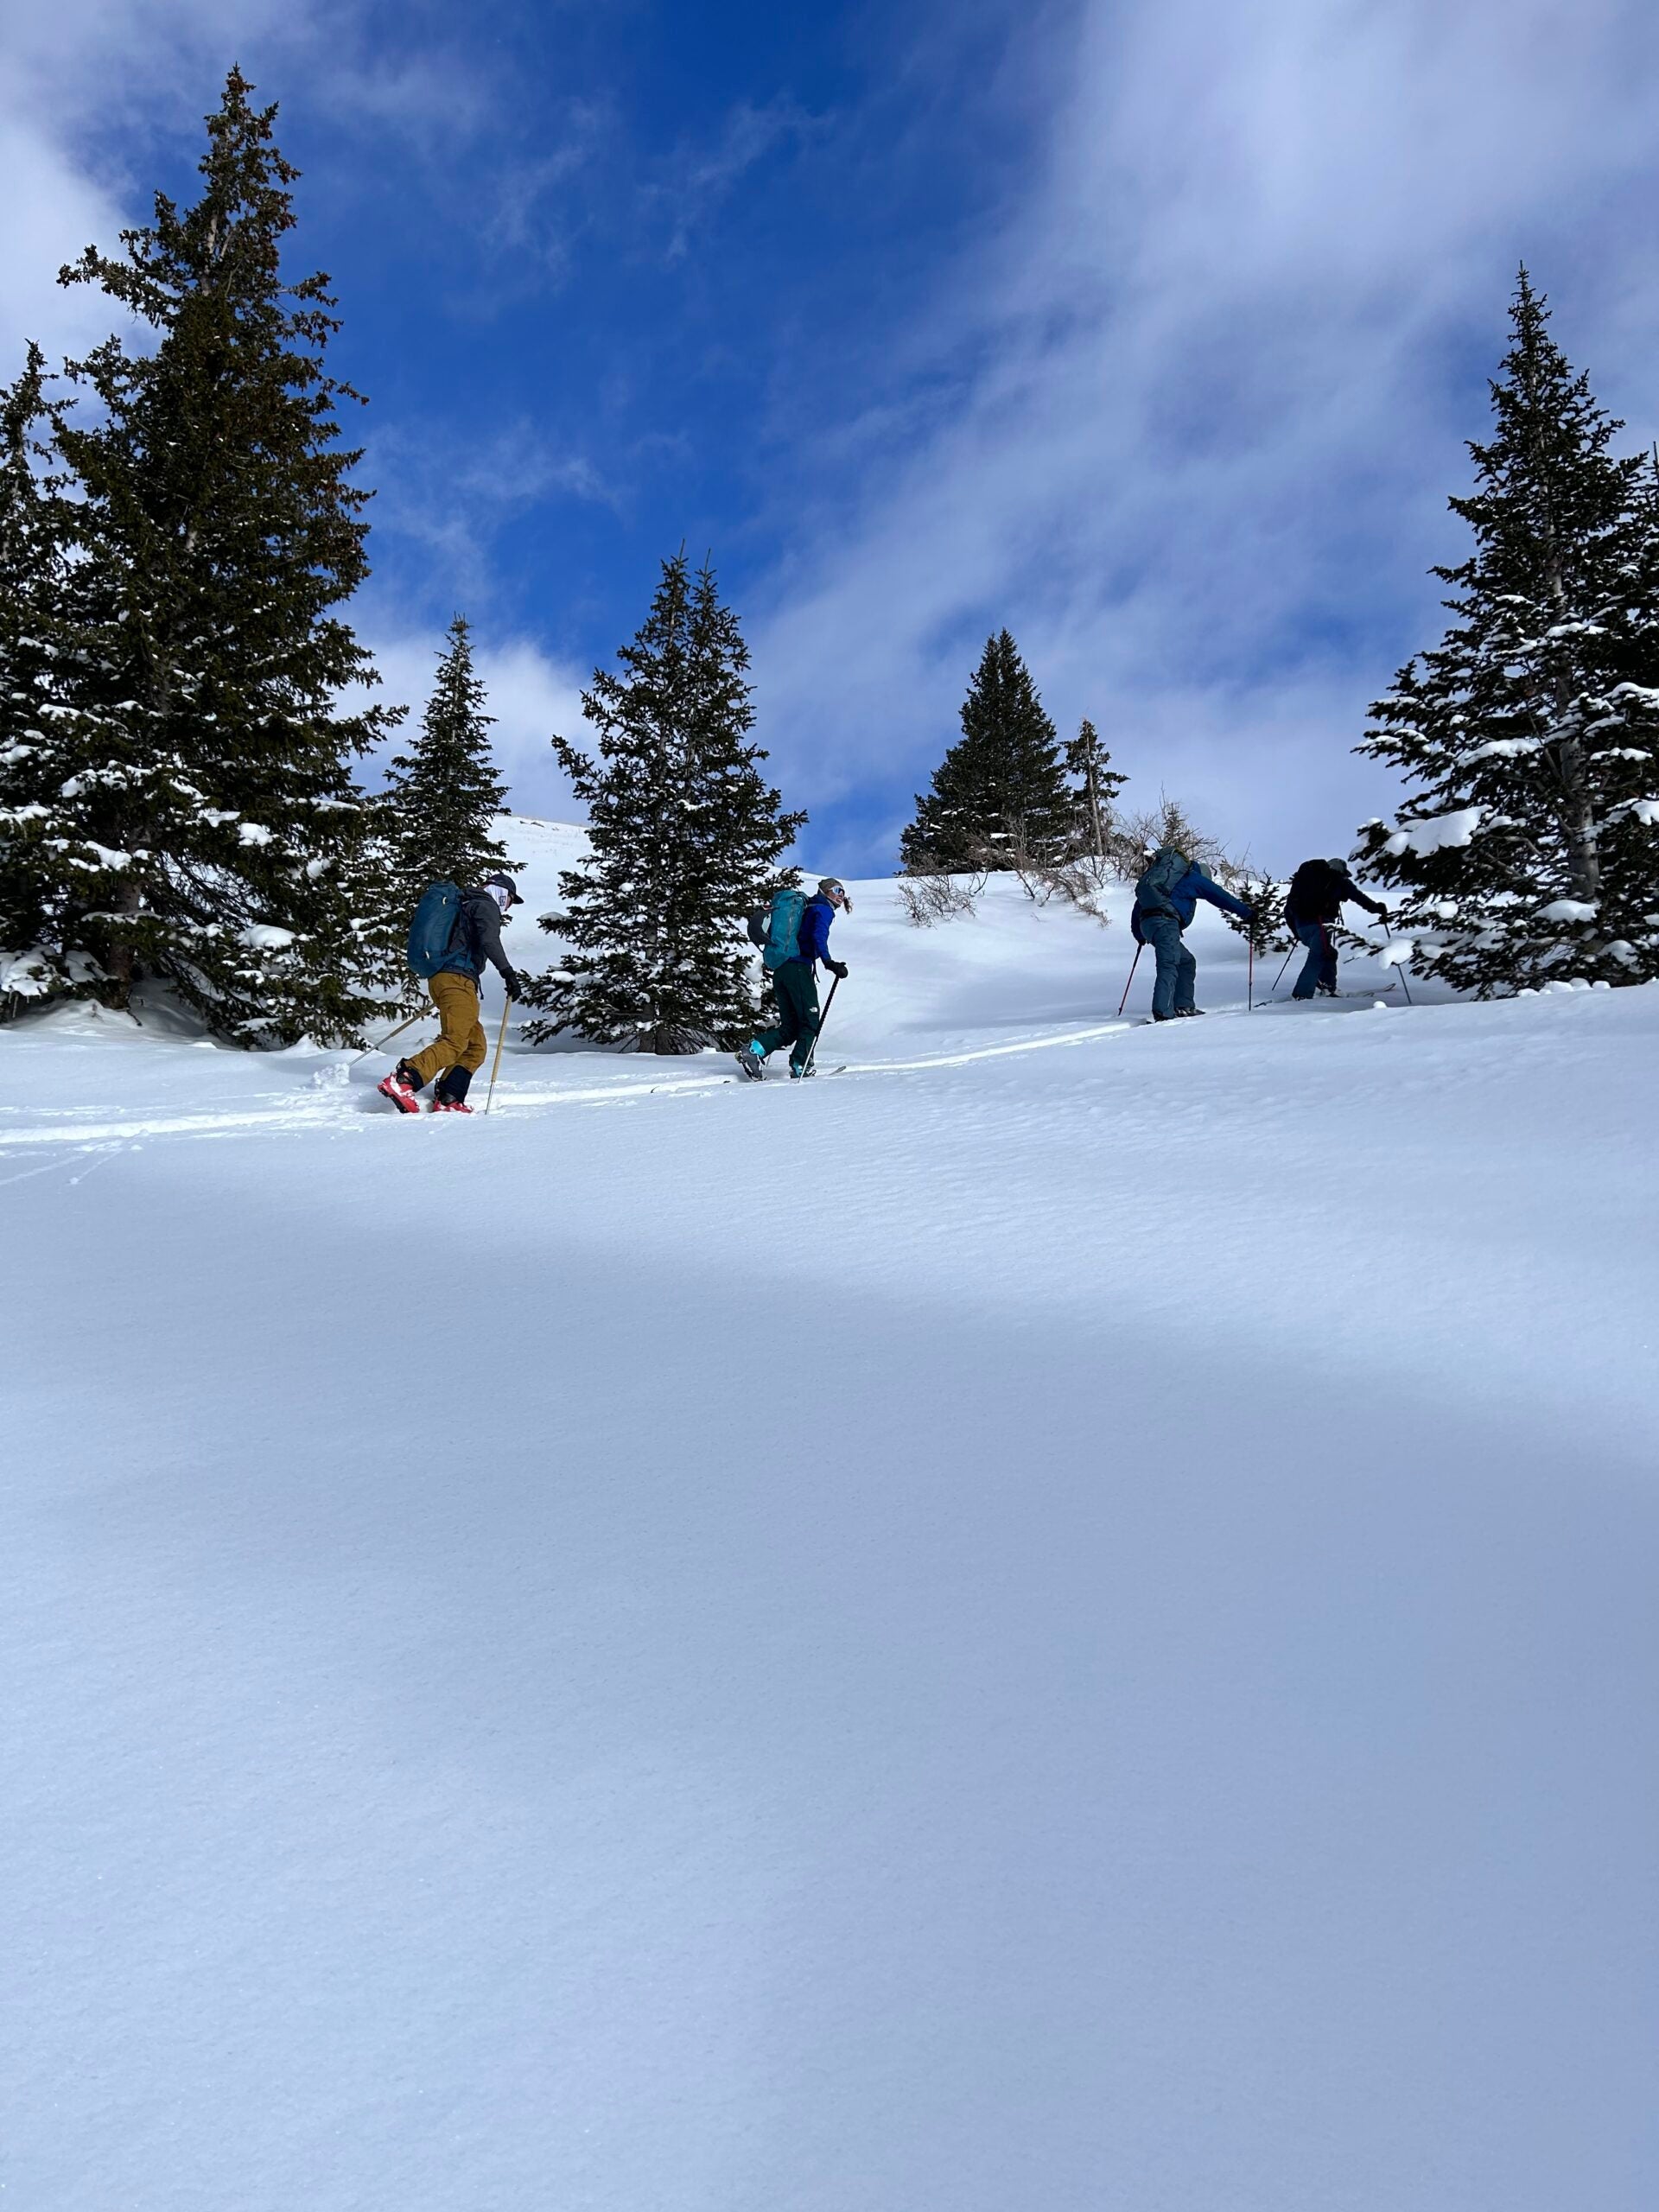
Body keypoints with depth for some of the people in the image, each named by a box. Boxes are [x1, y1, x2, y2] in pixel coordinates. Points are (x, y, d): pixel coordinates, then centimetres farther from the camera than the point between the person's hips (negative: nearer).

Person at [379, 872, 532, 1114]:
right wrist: (509, 973, -19)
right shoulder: (486, 906, 3)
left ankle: (448, 1100, -3)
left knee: (475, 1046, 9)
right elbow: (489, 941, -16)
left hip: (439, 977, 10)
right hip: (458, 979, -10)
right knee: (454, 1042, -20)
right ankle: (402, 1081, -37)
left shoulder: (466, 906, 31)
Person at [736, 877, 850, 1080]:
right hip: (799, 969, -8)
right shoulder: (823, 909, 1)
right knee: (810, 1021, 0)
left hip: (780, 969, 8)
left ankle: (755, 1049, -8)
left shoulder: (807, 908, 26)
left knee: (790, 1027, 8)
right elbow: (819, 936, -18)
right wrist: (829, 962, -26)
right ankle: (800, 1067, -4)